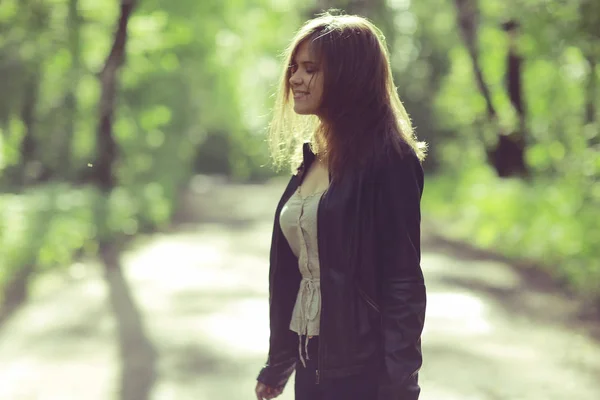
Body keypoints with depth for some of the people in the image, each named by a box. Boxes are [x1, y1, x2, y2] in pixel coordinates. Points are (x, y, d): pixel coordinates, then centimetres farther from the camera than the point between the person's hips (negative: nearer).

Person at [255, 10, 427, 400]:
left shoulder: (389, 160, -13)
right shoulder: (311, 156, 9)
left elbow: (404, 284, -16)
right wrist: (279, 361, 16)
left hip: (364, 367, -7)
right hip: (312, 360, 7)